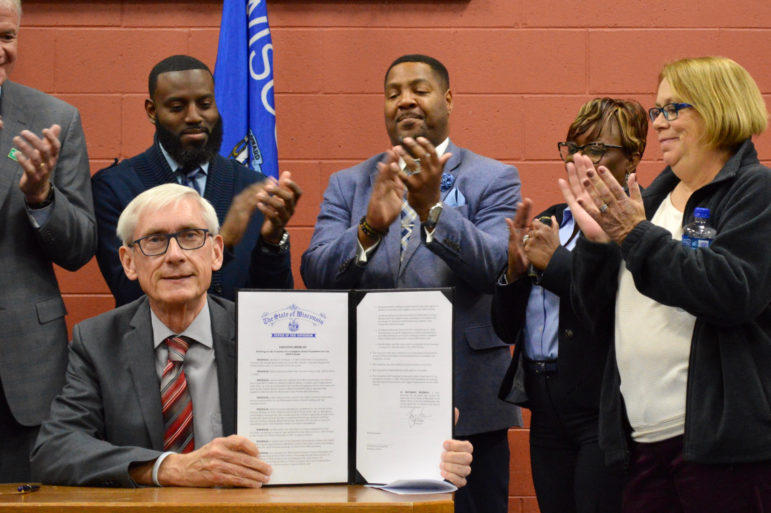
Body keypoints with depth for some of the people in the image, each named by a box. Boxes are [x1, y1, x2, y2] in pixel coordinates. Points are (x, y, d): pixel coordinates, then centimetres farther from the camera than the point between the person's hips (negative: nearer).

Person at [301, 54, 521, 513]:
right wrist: (371, 226, -22)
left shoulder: (494, 180, 4)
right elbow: (316, 276, -4)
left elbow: (494, 268, -12)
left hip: (467, 407, -2)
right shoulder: (348, 186, 10)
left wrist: (432, 208, -26)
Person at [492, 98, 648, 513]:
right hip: (546, 409, 7)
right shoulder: (549, 221, 16)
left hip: (604, 410, -7)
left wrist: (555, 261, -13)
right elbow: (506, 328, 16)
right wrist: (515, 269, -3)